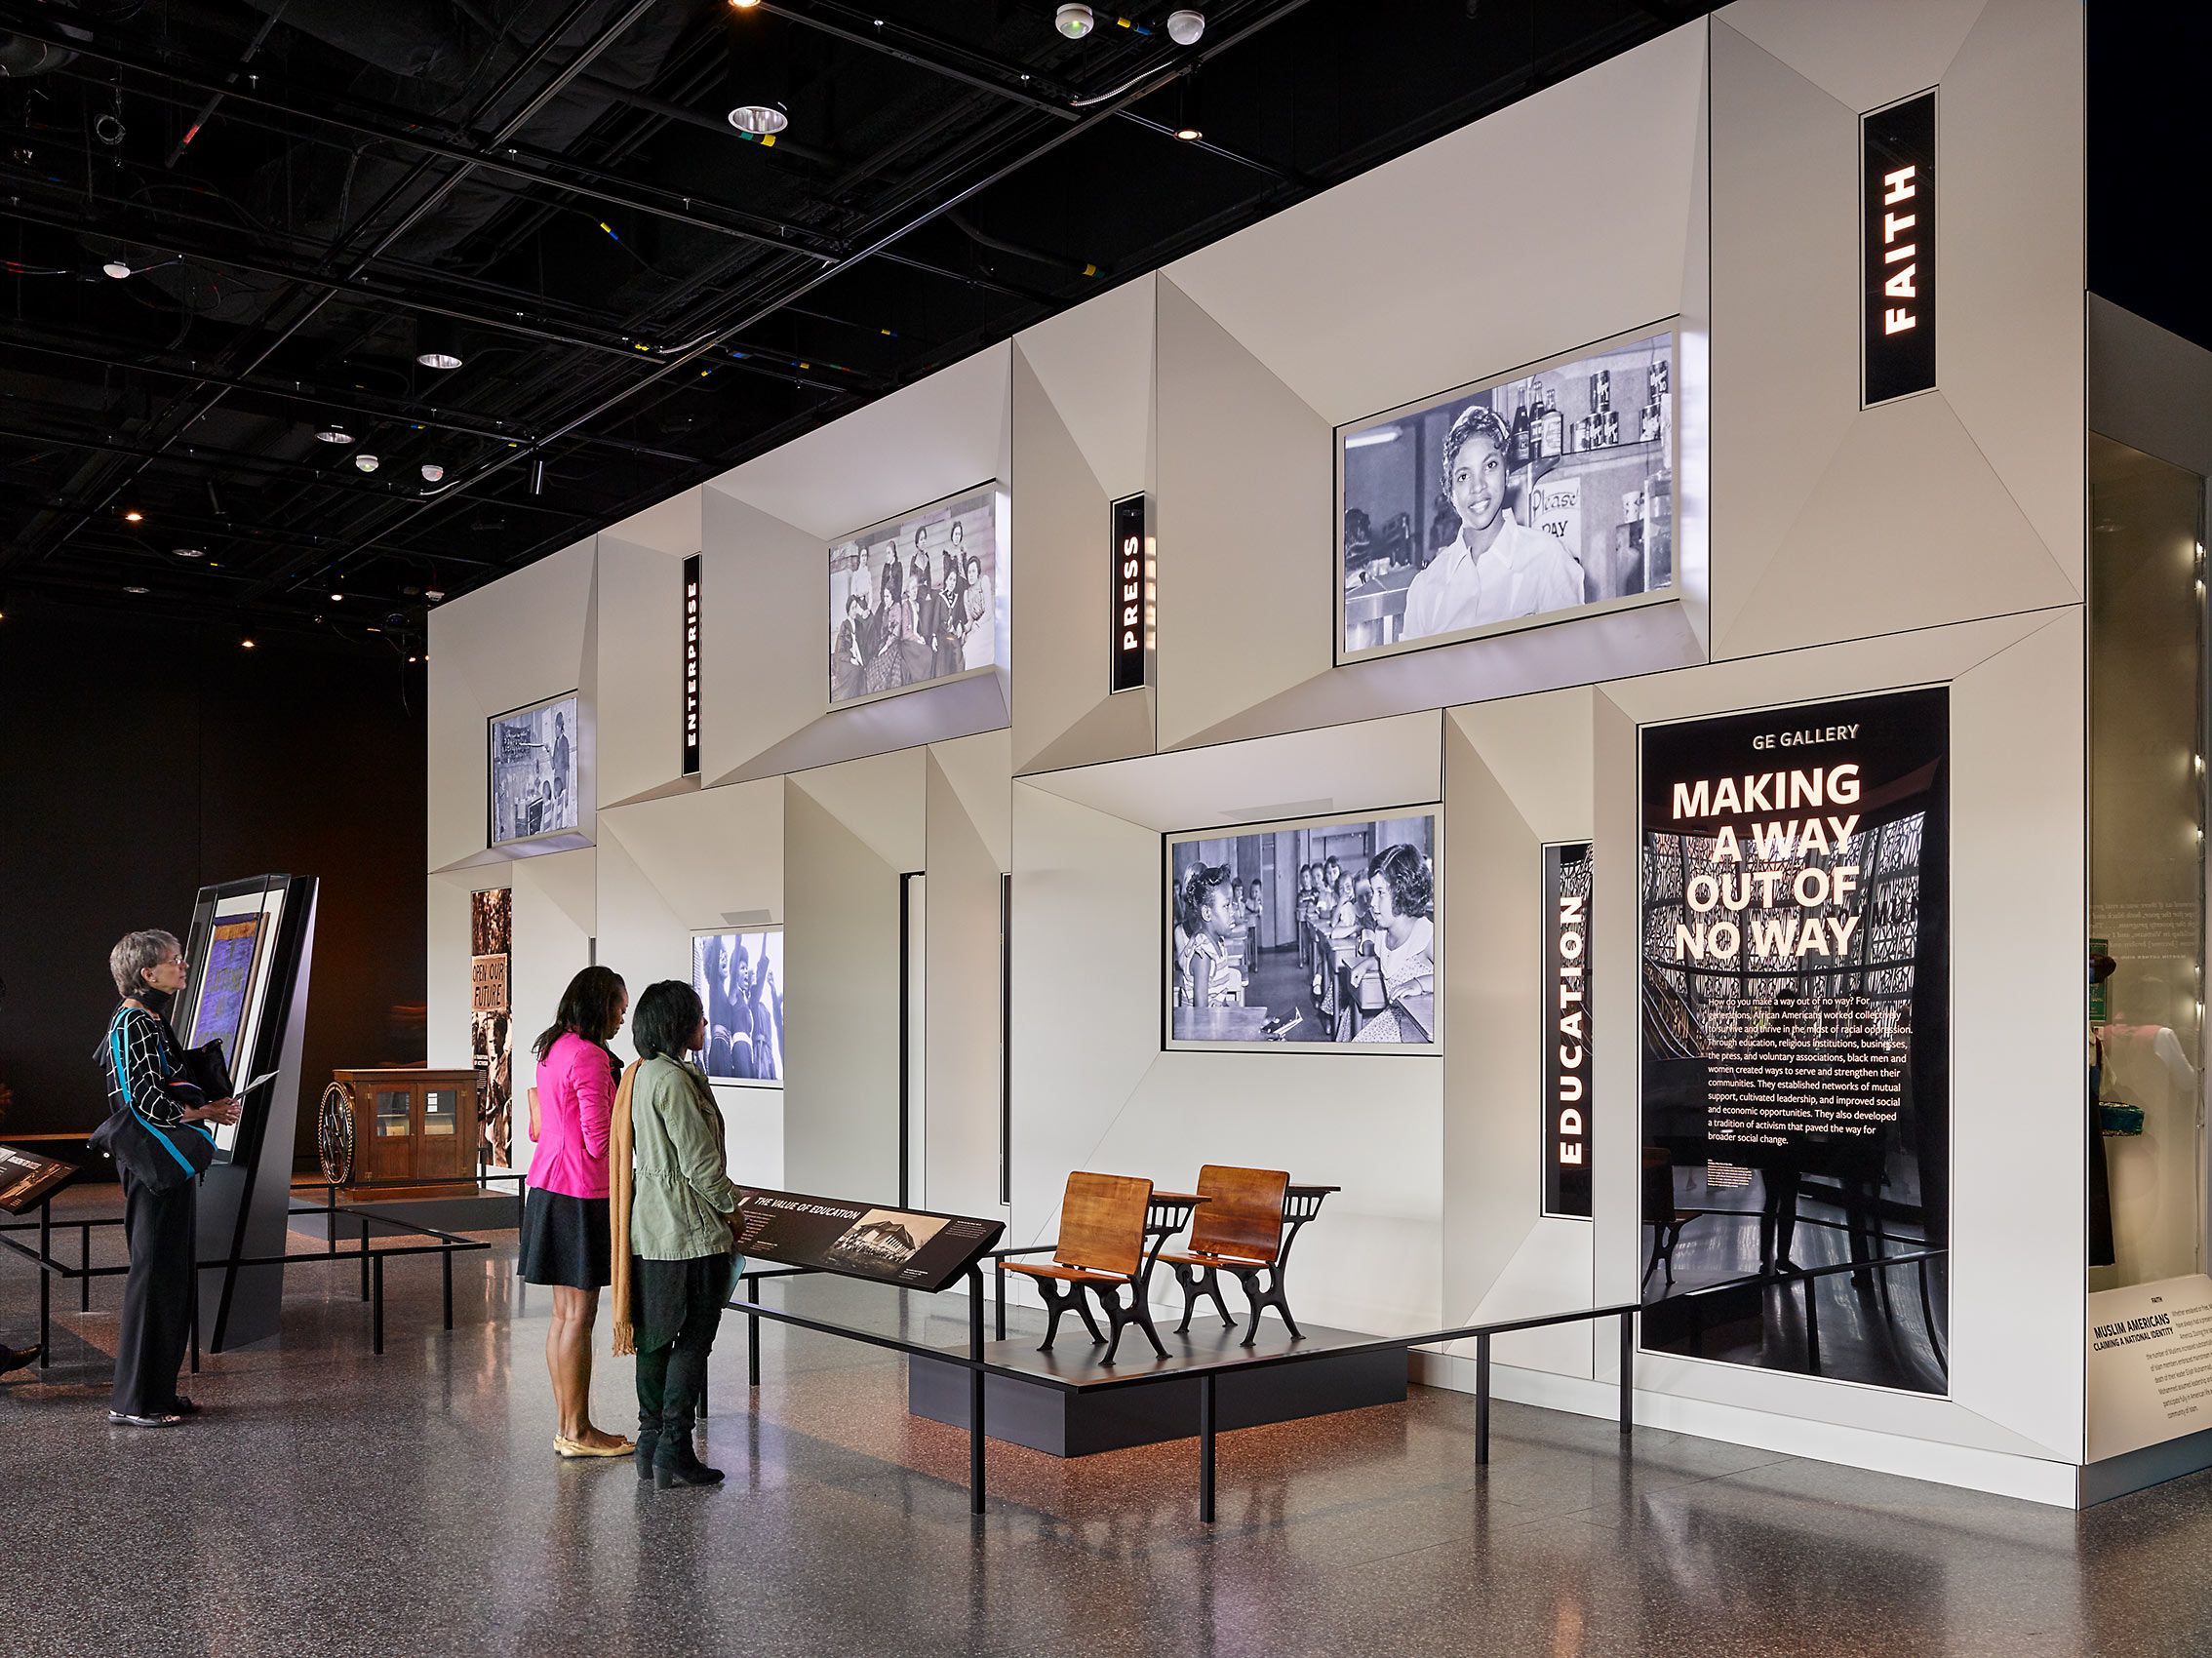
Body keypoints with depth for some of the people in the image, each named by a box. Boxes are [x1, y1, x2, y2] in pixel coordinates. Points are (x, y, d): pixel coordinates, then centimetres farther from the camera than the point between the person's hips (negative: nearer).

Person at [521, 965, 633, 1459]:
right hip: (580, 1195, -10)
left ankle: (566, 1426, 21)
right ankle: (577, 1431, 6)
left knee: (564, 1314, 14)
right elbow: (599, 1140, -19)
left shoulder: (553, 1049, 13)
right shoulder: (589, 1057, -17)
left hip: (550, 1189, 10)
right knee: (579, 1316, -2)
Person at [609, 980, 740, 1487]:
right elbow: (701, 1164, -19)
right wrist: (730, 1205, -1)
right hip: (690, 1234, -10)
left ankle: (651, 1446, 21)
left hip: (650, 1228, 10)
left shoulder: (641, 1073, 12)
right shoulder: (673, 1081, -19)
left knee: (655, 1340, 14)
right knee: (693, 1340, -1)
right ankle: (674, 1454, 3)